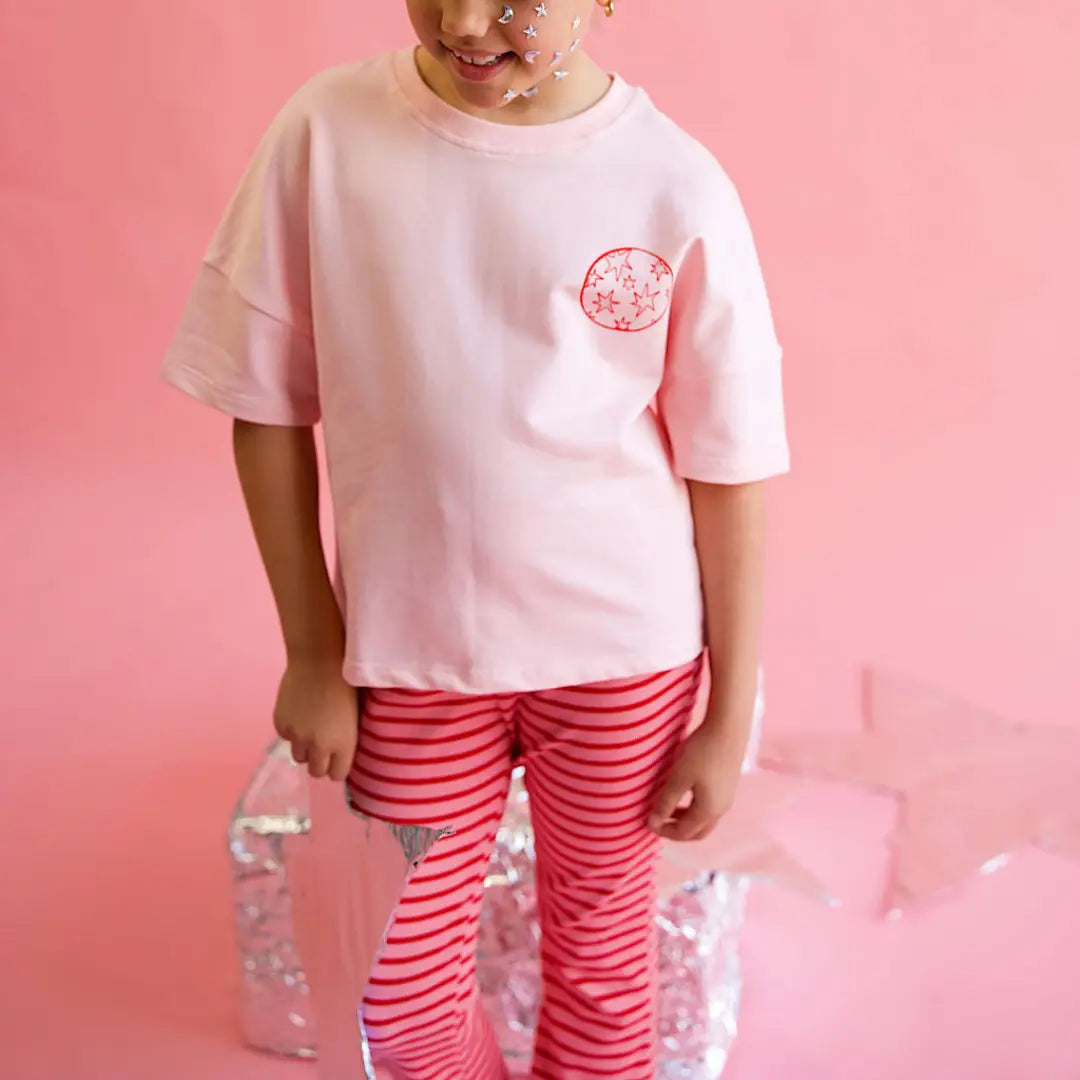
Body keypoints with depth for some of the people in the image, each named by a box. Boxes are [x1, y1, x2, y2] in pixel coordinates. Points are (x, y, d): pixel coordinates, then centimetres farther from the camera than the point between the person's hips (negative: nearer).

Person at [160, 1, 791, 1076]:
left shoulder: (678, 187, -12)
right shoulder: (326, 133, -10)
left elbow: (727, 471, -5)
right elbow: (268, 409, -2)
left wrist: (729, 718, 0)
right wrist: (311, 655, 0)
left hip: (621, 643, -1)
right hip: (410, 643, 1)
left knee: (601, 947, 19)